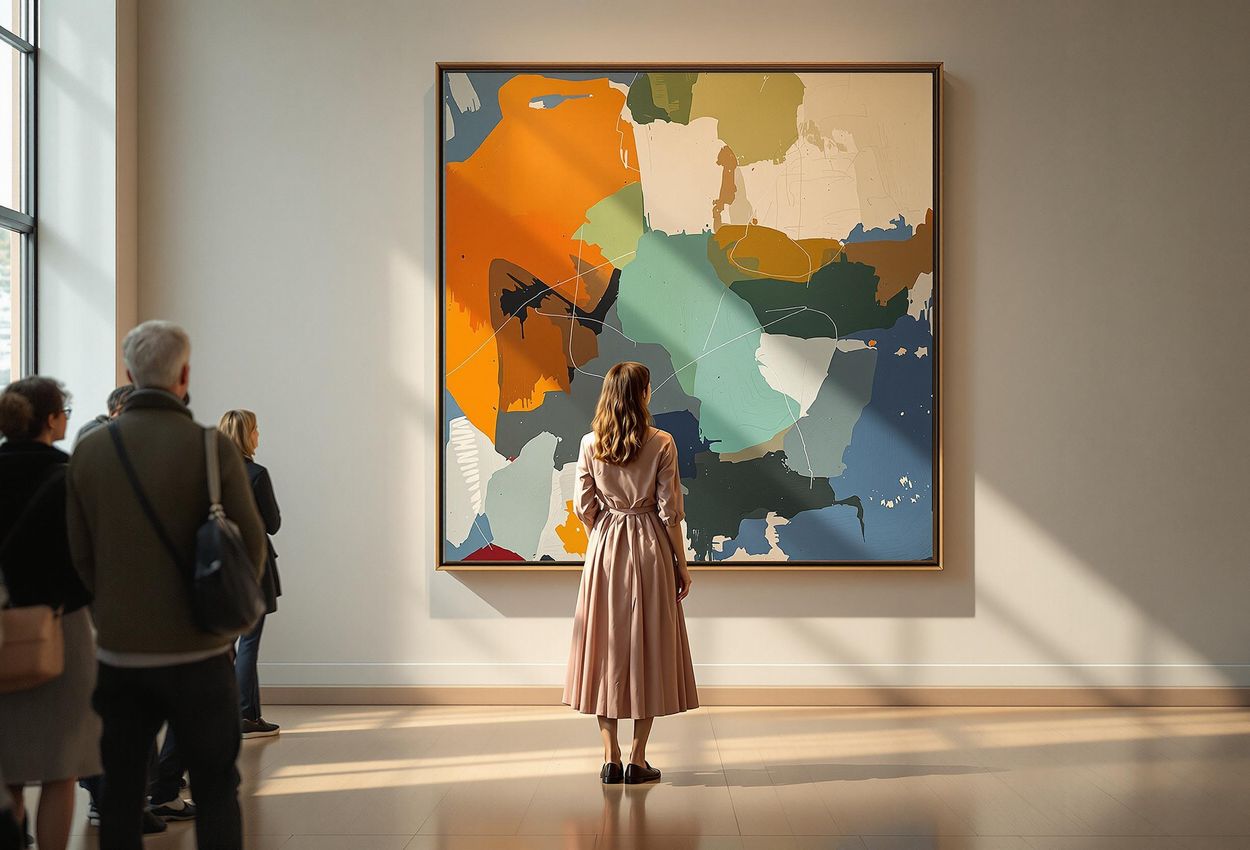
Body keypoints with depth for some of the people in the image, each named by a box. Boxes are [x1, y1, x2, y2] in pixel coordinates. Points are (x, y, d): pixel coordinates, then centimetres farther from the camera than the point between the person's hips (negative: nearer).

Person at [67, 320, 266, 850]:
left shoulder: (90, 449, -1)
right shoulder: (212, 447, -12)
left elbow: (80, 553, 4)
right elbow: (251, 542, -7)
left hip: (118, 650, 3)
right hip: (197, 650, -3)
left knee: (120, 789, 14)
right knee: (215, 789, 8)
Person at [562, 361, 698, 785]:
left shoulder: (590, 444, -2)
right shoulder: (661, 444, -9)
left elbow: (583, 508, 1)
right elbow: (670, 511, -7)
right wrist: (682, 566, 2)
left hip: (604, 549, 2)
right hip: (650, 548, -2)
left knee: (606, 646, 10)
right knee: (647, 646, 6)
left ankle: (611, 759, 12)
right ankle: (638, 761, 10)